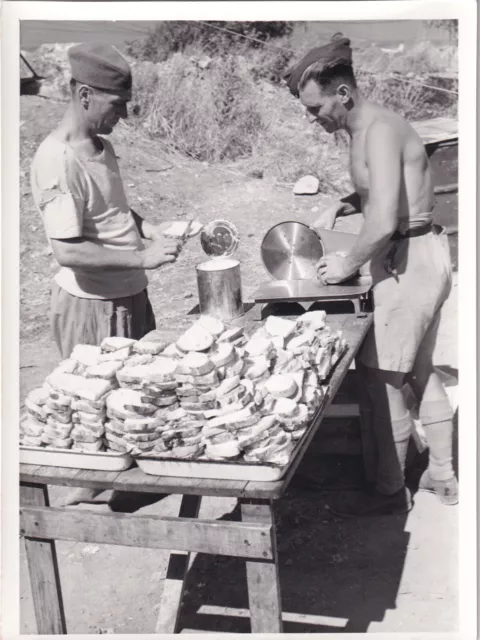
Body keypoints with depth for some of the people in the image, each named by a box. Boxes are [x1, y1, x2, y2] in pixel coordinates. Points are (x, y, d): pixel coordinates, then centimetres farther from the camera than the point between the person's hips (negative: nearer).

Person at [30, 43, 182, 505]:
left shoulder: (101, 147, 5)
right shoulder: (57, 160, -22)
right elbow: (67, 251, -26)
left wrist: (146, 228, 2)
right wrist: (142, 258, -25)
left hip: (129, 295, 9)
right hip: (92, 306, -9)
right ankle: (92, 497, 24)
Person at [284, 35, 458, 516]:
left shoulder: (379, 131, -21)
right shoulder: (364, 129, 9)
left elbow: (383, 222, -28)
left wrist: (347, 264, -14)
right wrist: (340, 206, 9)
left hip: (409, 261, -10)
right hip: (416, 260, 10)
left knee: (380, 380, -1)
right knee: (419, 371, 19)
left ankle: (390, 492, 14)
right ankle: (442, 476, 34)